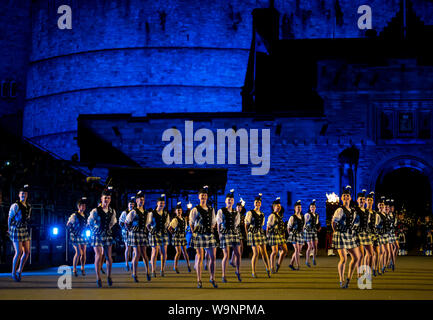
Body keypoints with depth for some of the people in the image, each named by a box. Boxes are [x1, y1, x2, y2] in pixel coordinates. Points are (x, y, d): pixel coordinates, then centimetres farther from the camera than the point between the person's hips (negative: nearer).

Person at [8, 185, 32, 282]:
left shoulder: (28, 206, 6)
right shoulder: (15, 206, -13)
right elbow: (9, 218, -4)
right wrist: (9, 230, 4)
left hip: (25, 230, 7)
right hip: (16, 230, -7)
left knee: (27, 252, 4)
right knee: (18, 253, -7)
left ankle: (19, 271, 19)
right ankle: (14, 273, 8)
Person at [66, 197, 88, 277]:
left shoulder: (85, 216, 12)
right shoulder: (74, 215, -7)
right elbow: (68, 224, -6)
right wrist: (73, 231, -8)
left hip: (83, 236, 6)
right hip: (76, 237, -6)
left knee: (83, 253, 4)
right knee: (79, 253, -14)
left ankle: (82, 268, 18)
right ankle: (74, 269, -3)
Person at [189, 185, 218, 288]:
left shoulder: (211, 209, 12)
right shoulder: (195, 210, -1)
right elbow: (191, 223, 4)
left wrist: (211, 229, 11)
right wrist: (195, 233, 2)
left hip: (209, 235, 4)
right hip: (199, 235, -4)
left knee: (212, 257, 2)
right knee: (199, 257, -3)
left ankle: (212, 278, 14)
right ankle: (199, 281, 2)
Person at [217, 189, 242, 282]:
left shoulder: (236, 213, 11)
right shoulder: (221, 211, 1)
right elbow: (218, 225, 2)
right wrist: (220, 234, -1)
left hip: (234, 233, 4)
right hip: (225, 234, -4)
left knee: (238, 254, 0)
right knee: (226, 255, -7)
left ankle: (238, 272, 22)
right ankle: (223, 276, 3)